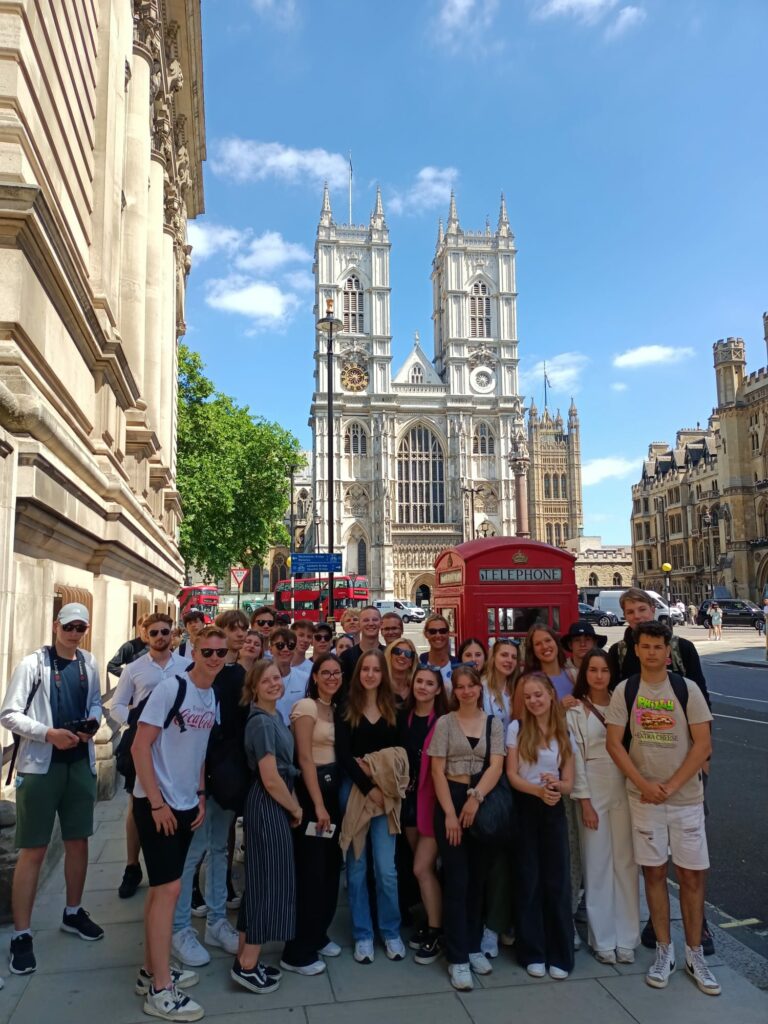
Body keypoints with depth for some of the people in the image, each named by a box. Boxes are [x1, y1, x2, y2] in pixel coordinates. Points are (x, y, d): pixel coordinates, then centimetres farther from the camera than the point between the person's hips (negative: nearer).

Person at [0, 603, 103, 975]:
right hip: (40, 765, -5)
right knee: (33, 850, 1)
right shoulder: (33, 663, -10)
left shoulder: (88, 664, 6)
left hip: (80, 762, 5)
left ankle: (73, 913, 33)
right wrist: (48, 734, -21)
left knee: (78, 840, 15)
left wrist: (92, 723, -4)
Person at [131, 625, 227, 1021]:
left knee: (162, 887, 16)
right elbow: (140, 746, -18)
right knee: (168, 888, -5)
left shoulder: (213, 697, 5)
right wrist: (157, 802, -18)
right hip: (157, 803, -7)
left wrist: (200, 796, 10)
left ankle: (152, 970, 29)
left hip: (186, 804, 7)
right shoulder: (171, 688, -17)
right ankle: (160, 991, 6)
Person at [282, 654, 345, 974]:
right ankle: (297, 952, 8)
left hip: (334, 786, 8)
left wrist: (331, 799, 6)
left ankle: (318, 936, 30)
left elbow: (339, 752, 13)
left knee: (330, 867, 14)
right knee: (310, 870, -3)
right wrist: (318, 804, -18)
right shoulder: (306, 707, -12)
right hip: (311, 789, -8)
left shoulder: (336, 708, 12)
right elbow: (304, 758, -16)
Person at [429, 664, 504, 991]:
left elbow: (496, 766, -5)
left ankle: (473, 947, 25)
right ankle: (457, 958, 6)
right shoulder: (444, 723, -1)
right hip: (451, 801, -2)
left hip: (483, 802, 2)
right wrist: (450, 812, -11)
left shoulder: (493, 723, 5)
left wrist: (476, 797, -18)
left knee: (478, 877, 11)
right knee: (456, 880, -1)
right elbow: (437, 771, -4)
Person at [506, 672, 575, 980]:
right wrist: (539, 790, -23)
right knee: (529, 880, 4)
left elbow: (568, 782, 2)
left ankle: (560, 954, 15)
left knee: (557, 880, 3)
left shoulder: (565, 733, 3)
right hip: (524, 808, -2)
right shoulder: (516, 728, -4)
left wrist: (556, 786, -21)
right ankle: (532, 952, 16)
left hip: (554, 810, 2)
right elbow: (511, 775, -7)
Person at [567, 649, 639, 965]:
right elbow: (576, 758, -5)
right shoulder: (576, 711, -2)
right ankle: (603, 940, 16)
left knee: (626, 864, 6)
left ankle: (626, 939, 17)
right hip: (593, 793, -2)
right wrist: (584, 801, -8)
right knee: (597, 866, 5)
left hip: (624, 791, 2)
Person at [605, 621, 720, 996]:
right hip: (643, 795, 1)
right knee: (654, 872, 8)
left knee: (692, 875, 5)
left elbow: (703, 744, -7)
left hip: (686, 797, 0)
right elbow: (614, 743, -3)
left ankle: (694, 954, 22)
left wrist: (670, 786, -12)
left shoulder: (687, 689, -5)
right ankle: (664, 952, 23)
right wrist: (644, 784, -12)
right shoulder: (624, 691, -3)